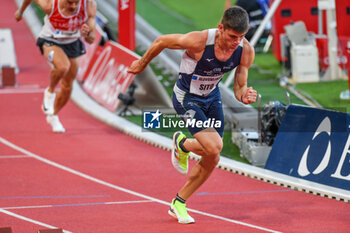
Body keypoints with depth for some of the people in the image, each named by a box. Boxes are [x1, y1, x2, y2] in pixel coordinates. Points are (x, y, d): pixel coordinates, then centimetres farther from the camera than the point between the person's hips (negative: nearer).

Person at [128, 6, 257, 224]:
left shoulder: (246, 51, -20)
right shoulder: (198, 41, -34)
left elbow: (239, 88, -10)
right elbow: (161, 41, -16)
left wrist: (244, 96, -35)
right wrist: (142, 64, 1)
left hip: (212, 96, 6)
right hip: (187, 98, -6)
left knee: (212, 159, 6)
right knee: (213, 147, -21)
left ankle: (179, 203, 26)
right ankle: (182, 144, 14)